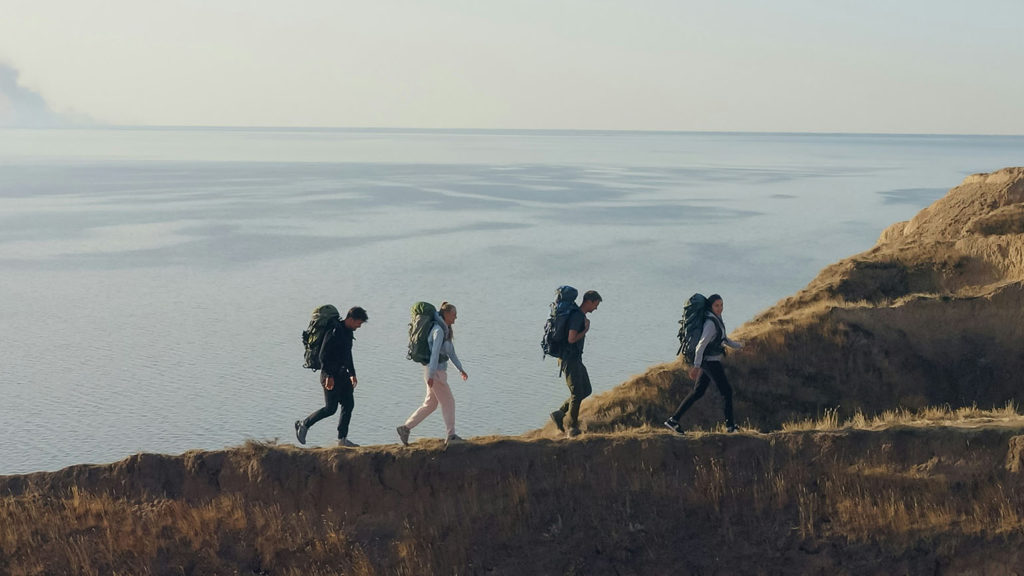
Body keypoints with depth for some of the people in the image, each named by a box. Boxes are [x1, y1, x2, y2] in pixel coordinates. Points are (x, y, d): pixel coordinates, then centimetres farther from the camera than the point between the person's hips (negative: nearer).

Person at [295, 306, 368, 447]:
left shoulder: (348, 332, 11)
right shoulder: (335, 332, -19)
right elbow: (323, 355, -22)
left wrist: (352, 374, 24)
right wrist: (329, 376, -23)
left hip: (342, 374, 9)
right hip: (331, 376, -9)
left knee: (348, 404, 5)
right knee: (331, 408, -5)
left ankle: (342, 439, 11)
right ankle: (303, 424, 13)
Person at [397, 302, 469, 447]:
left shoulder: (446, 330, 13)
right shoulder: (438, 330, -17)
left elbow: (451, 352, 22)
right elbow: (435, 352, -23)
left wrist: (460, 369, 25)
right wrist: (431, 375, -27)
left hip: (439, 371, 10)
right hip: (434, 371, -10)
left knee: (430, 405, 12)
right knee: (448, 402, -1)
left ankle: (405, 428, 14)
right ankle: (451, 436, 8)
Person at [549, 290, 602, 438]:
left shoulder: (581, 316, 14)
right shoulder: (577, 316, -19)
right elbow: (571, 339, -25)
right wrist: (586, 330, -13)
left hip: (576, 359, 10)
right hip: (569, 360, -10)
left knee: (586, 391, 9)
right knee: (577, 393, -10)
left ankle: (559, 414, 13)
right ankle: (572, 427, -3)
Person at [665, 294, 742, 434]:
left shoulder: (717, 320, 11)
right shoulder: (710, 323, -19)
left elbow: (722, 338, 28)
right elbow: (701, 344, -24)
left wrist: (737, 345, 40)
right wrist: (696, 366, -27)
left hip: (709, 362, 10)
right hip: (711, 362, -10)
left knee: (698, 392, 12)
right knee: (727, 391, 0)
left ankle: (673, 420, 12)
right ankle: (730, 425, 9)